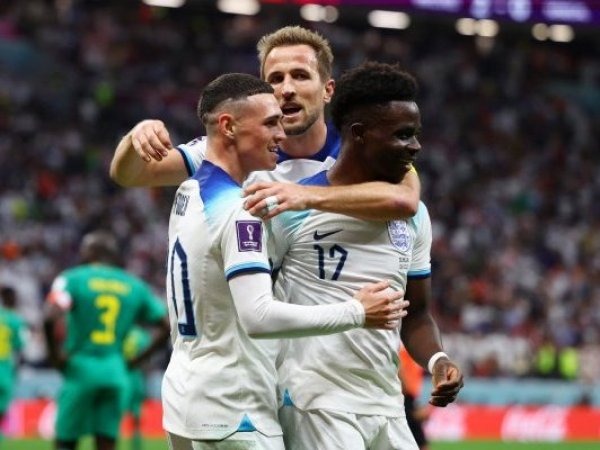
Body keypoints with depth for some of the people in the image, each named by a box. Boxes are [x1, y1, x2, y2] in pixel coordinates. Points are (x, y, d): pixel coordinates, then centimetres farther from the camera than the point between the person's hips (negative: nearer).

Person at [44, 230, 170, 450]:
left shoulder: (73, 279, -4)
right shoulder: (134, 286, 10)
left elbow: (51, 317, -20)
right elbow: (165, 327, 12)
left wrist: (54, 352, -7)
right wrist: (136, 360, 15)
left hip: (80, 368, -4)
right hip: (116, 372, 4)